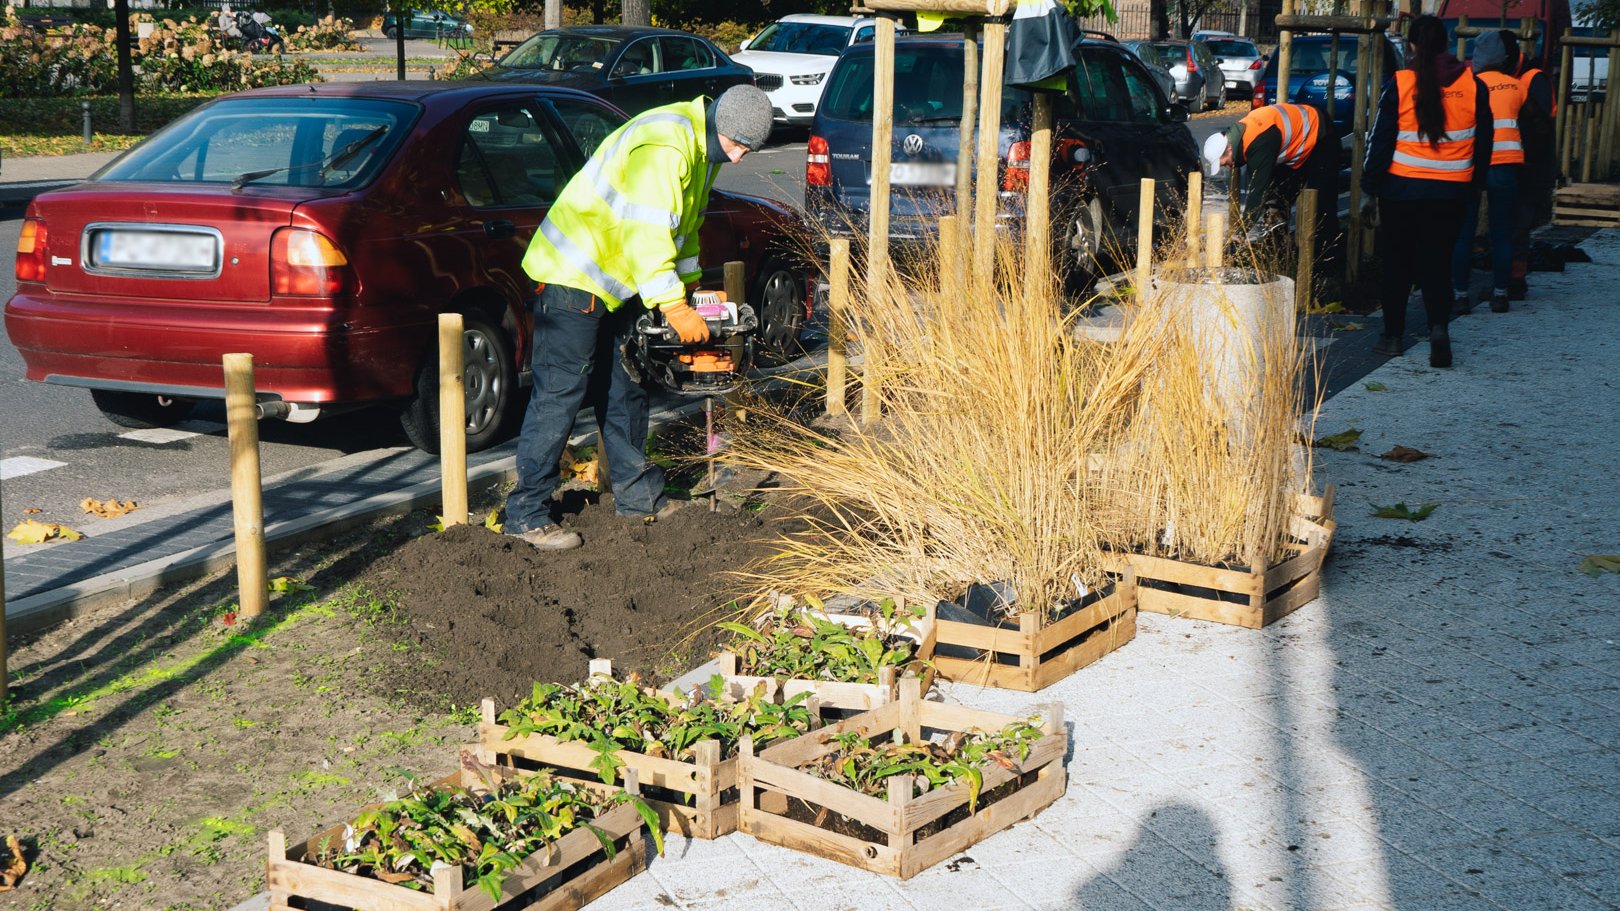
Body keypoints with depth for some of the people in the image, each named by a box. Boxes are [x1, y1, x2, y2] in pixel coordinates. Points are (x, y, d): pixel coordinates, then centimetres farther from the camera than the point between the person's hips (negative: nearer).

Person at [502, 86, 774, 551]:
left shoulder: (705, 148, 9)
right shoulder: (664, 146, -25)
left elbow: (684, 224, 20)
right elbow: (647, 230, -31)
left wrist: (690, 285, 14)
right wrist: (673, 306, -31)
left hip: (616, 282, 10)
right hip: (573, 273, -10)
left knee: (626, 388, 15)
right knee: (560, 394, -9)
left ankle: (638, 494, 26)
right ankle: (527, 513, -4)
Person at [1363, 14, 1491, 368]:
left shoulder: (1399, 84, -9)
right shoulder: (1474, 86, -1)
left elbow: (1381, 138, -5)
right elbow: (1483, 142, 8)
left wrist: (1371, 181, 6)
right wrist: (1474, 182, 20)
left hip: (1401, 189, -1)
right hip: (1450, 193, 2)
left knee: (1397, 263, 12)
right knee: (1437, 263, 7)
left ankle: (1393, 336, 17)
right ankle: (1439, 327, -14)